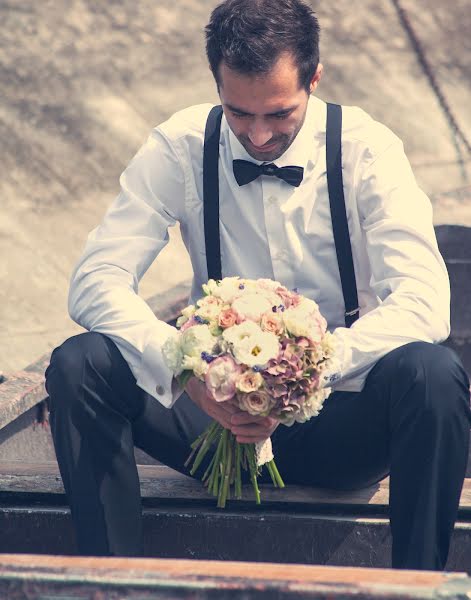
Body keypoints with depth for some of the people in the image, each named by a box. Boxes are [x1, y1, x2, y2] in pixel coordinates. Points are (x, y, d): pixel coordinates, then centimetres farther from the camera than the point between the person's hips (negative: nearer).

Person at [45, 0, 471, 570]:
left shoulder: (366, 149, -9)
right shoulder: (178, 148, -5)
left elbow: (423, 302, -20)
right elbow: (95, 282, -13)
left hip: (338, 415, -1)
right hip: (215, 400, 2)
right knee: (77, 365, -23)